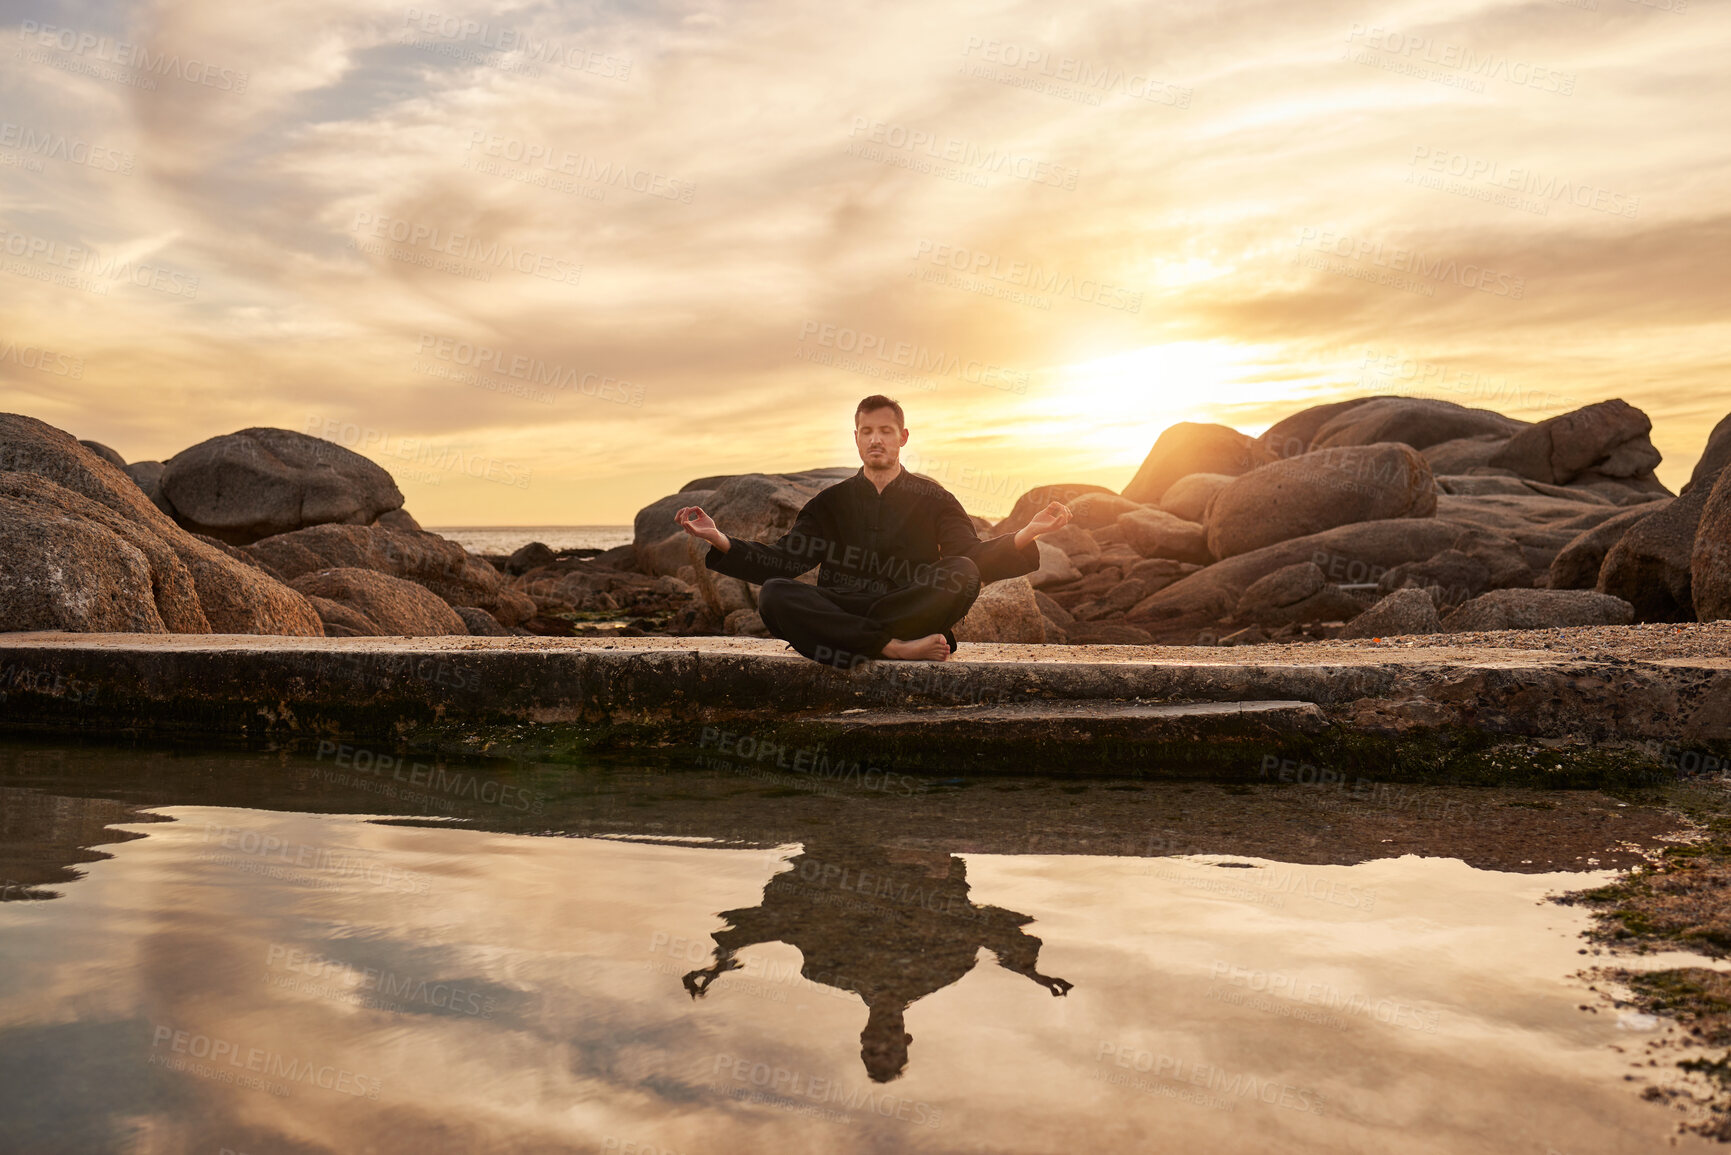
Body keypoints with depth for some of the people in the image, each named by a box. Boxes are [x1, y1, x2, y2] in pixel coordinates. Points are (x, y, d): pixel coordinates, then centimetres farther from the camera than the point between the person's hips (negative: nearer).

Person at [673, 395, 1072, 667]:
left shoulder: (932, 499, 15)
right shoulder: (831, 502, 17)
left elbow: (976, 560, 3)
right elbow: (781, 562, 8)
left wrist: (1027, 534, -15)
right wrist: (720, 540, -6)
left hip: (912, 615, -1)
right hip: (836, 614, 1)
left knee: (962, 573, -29)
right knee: (773, 595, -29)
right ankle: (896, 648, -36)